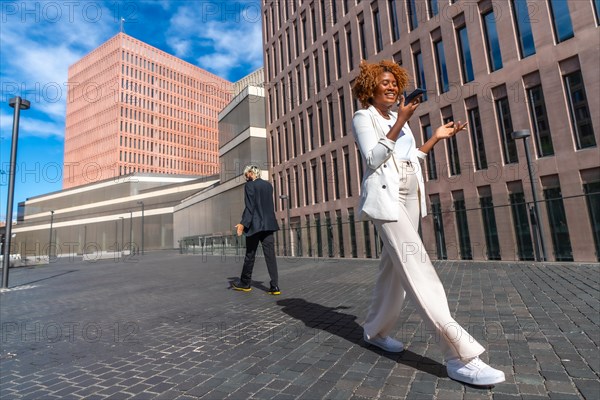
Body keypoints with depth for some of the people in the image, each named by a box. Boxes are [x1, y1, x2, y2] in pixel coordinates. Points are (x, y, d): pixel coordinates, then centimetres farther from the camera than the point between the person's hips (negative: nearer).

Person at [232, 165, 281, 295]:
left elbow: (250, 206, -15)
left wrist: (243, 223, -17)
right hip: (269, 224, 5)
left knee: (250, 255, 8)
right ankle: (275, 286, -3)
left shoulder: (249, 185, -6)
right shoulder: (268, 185, 13)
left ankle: (245, 283, 22)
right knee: (270, 255, 1)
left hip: (255, 225, -5)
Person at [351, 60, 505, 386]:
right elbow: (372, 159, -12)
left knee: (395, 267, 8)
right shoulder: (363, 117, 4)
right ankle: (460, 355, -15)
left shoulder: (398, 119, 24)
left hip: (409, 197, 8)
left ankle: (376, 330, 23)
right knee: (417, 268, -16)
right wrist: (400, 123, -13)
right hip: (385, 196, -8)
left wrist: (436, 138, 18)